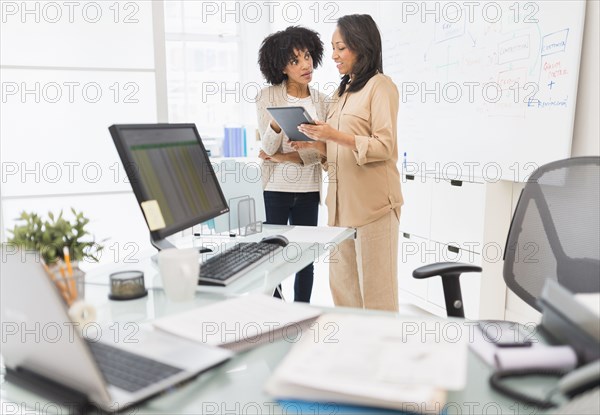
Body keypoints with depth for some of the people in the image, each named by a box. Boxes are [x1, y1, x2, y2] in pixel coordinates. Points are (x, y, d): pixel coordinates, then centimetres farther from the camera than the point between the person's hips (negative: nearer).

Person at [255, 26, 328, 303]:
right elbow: (268, 147, -10)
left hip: (309, 189, 3)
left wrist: (286, 157, -13)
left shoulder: (320, 100, 6)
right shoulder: (268, 96, -2)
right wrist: (276, 126, -30)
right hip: (276, 187, -2)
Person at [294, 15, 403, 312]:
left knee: (375, 289, -1)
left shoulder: (380, 86, -3)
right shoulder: (343, 91, 21)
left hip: (372, 203, -8)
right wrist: (315, 144, 6)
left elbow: (384, 147, -12)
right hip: (341, 203, 8)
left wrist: (335, 136, -20)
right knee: (342, 287, 10)